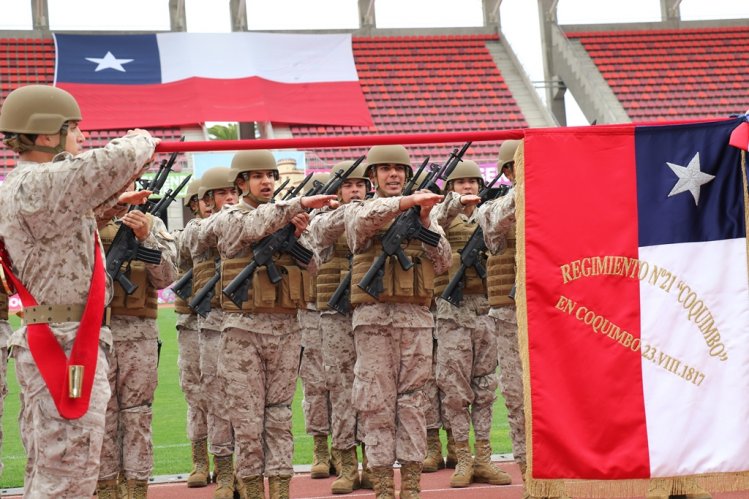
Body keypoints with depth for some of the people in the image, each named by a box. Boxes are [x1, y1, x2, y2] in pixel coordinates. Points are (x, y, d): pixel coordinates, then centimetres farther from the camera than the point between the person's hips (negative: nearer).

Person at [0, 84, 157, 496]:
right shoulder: (39, 184, -17)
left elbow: (75, 208, 31)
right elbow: (114, 163, -25)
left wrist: (115, 198, 17)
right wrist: (143, 141, -3)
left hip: (45, 344, 11)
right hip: (67, 346, -11)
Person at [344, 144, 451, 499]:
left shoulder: (420, 214, 16)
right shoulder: (357, 210, 7)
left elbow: (443, 262, 7)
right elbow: (366, 219, -18)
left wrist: (424, 221, -3)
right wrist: (409, 201, -25)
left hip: (416, 317, 3)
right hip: (374, 316, -3)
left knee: (413, 400, 2)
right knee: (377, 402, -3)